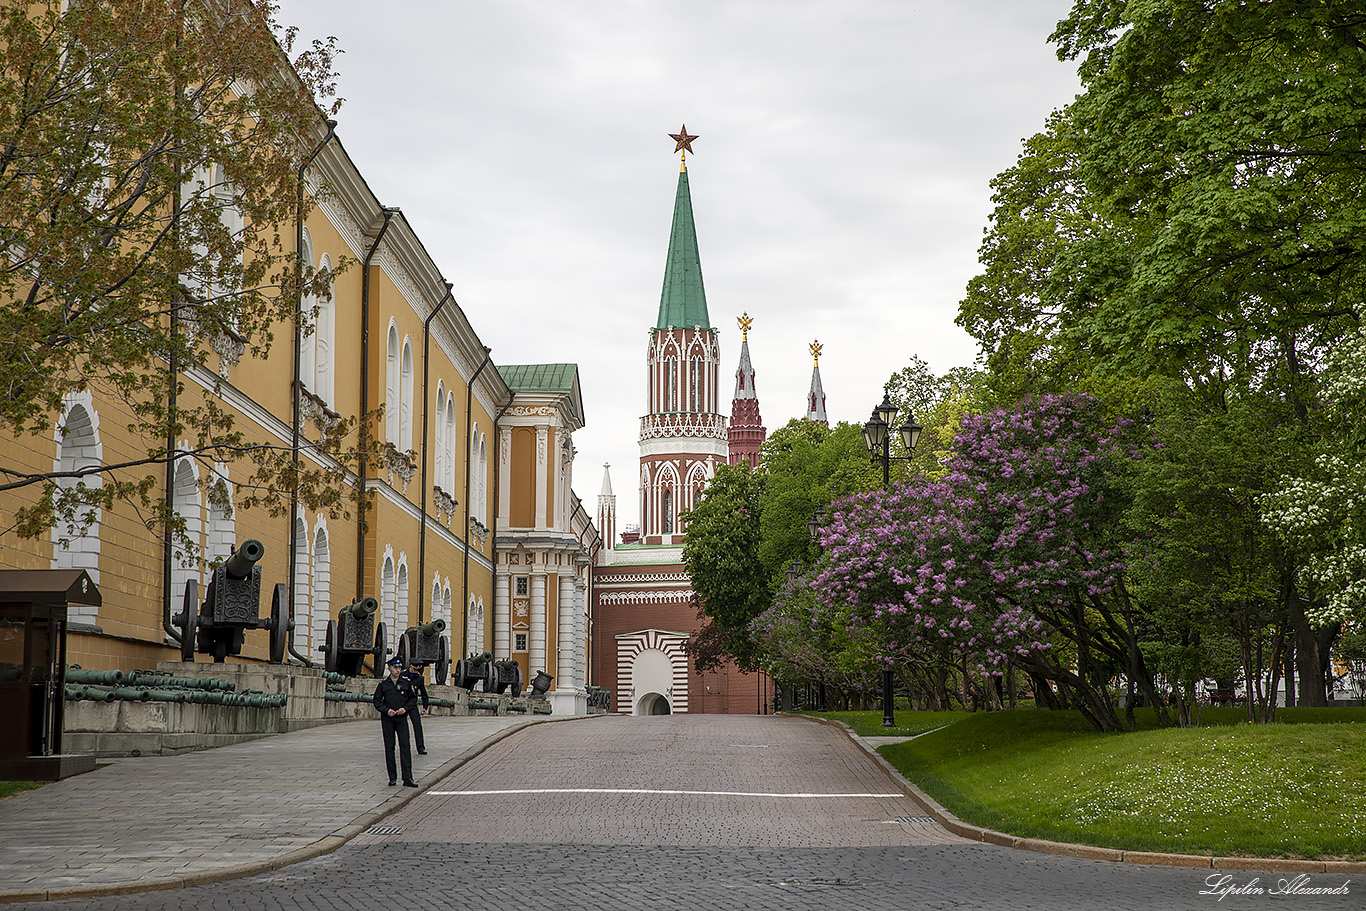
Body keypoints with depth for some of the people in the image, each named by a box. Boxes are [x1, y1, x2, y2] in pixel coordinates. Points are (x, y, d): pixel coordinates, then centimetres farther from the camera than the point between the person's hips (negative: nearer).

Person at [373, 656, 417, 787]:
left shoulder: (406, 682, 4)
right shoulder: (383, 684, 3)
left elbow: (413, 698, 9)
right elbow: (377, 701, 5)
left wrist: (405, 708, -8)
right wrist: (387, 710, -11)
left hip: (401, 718, 0)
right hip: (387, 719, 0)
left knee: (405, 746, -11)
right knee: (389, 747, 2)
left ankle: (407, 778, -14)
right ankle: (392, 778, 9)